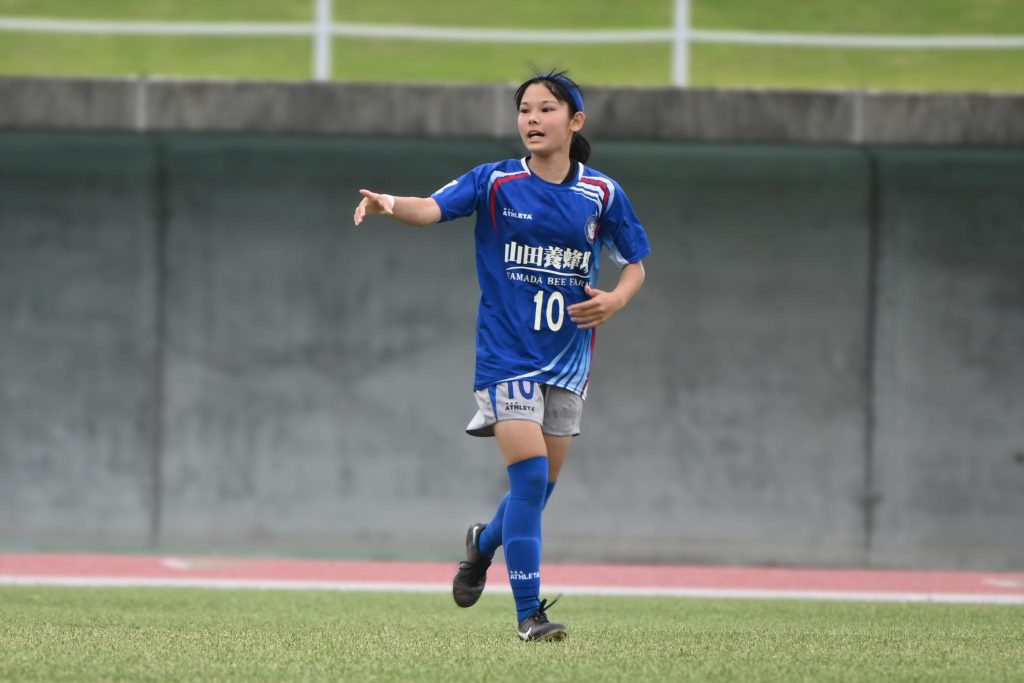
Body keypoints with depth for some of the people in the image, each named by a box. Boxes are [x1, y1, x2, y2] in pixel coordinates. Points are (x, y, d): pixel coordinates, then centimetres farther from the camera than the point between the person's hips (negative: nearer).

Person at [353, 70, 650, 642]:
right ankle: (530, 612, -11)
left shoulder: (602, 194, 3)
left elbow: (636, 264, 13)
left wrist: (616, 299, -9)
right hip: (507, 354, -3)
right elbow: (432, 208, -20)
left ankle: (484, 545, 43)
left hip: (568, 357, 3)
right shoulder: (497, 182, -4)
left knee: (541, 485, 10)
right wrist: (390, 204, -41)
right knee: (530, 476, -16)